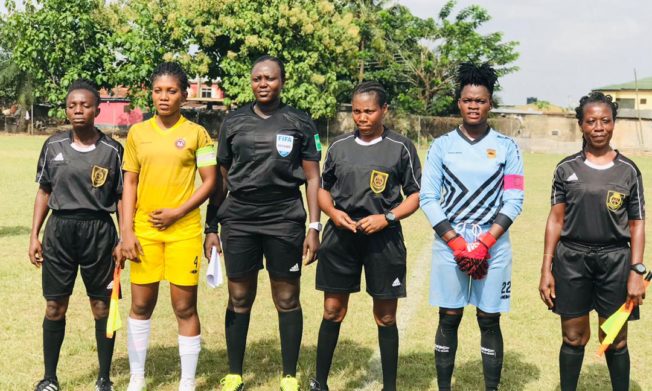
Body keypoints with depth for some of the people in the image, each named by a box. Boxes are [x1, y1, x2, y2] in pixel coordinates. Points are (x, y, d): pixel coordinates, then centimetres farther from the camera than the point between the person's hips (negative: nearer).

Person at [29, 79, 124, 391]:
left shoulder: (112, 150, -2)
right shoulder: (53, 146, 4)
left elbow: (122, 198, 2)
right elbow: (44, 192, 10)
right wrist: (34, 235, 5)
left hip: (98, 231, -2)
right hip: (59, 229, 2)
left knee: (102, 306, 5)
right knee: (54, 307, 7)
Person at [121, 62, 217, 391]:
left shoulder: (196, 133, -1)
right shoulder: (137, 132, 6)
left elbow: (210, 181, -1)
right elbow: (130, 183, 7)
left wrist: (177, 212, -12)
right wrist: (127, 230, -1)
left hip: (183, 229, -2)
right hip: (144, 228, 2)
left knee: (185, 307, 3)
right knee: (141, 305, 9)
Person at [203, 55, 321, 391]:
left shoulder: (300, 123, 3)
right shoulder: (233, 122, 7)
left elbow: (312, 178, 4)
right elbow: (221, 178, 10)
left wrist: (314, 227, -4)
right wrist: (211, 227, 7)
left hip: (285, 222, -1)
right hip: (239, 222, 2)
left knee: (287, 300, 5)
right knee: (239, 299, 8)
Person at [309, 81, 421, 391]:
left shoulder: (401, 147, 0)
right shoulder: (339, 146, 7)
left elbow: (415, 195, 2)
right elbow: (322, 188, 15)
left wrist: (387, 217, -13)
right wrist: (333, 212, -5)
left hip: (383, 238, -2)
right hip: (341, 237, 2)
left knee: (386, 316, 6)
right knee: (332, 311, 7)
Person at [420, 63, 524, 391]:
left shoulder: (506, 147, 4)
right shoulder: (442, 145, 4)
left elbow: (514, 201, -1)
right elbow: (428, 198, -1)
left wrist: (484, 243, -10)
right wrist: (458, 244, -9)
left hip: (494, 247, 0)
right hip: (449, 245, 0)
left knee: (489, 322, 5)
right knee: (448, 320, 6)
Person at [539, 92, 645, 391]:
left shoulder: (628, 170, 3)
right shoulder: (567, 168, 3)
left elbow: (637, 224, 4)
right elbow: (556, 219, 4)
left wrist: (636, 271, -5)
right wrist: (546, 269, -1)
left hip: (615, 261, 0)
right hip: (571, 260, 0)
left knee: (615, 341, 5)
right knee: (574, 338, 9)